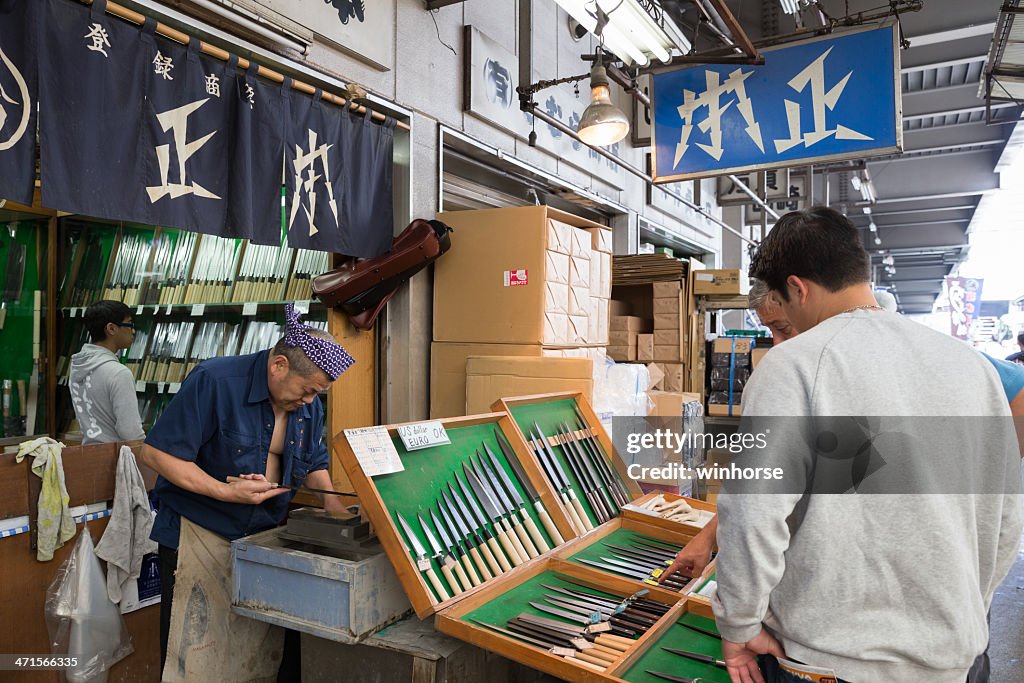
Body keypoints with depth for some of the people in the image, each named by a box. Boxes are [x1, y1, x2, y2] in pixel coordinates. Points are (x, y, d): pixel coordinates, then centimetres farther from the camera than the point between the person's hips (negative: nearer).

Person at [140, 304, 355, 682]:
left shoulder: (309, 404, 0)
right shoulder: (215, 381, -20)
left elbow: (314, 464, 12)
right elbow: (156, 452, -19)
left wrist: (331, 498, -8)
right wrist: (227, 492, -25)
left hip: (265, 537, 6)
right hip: (201, 535, -5)